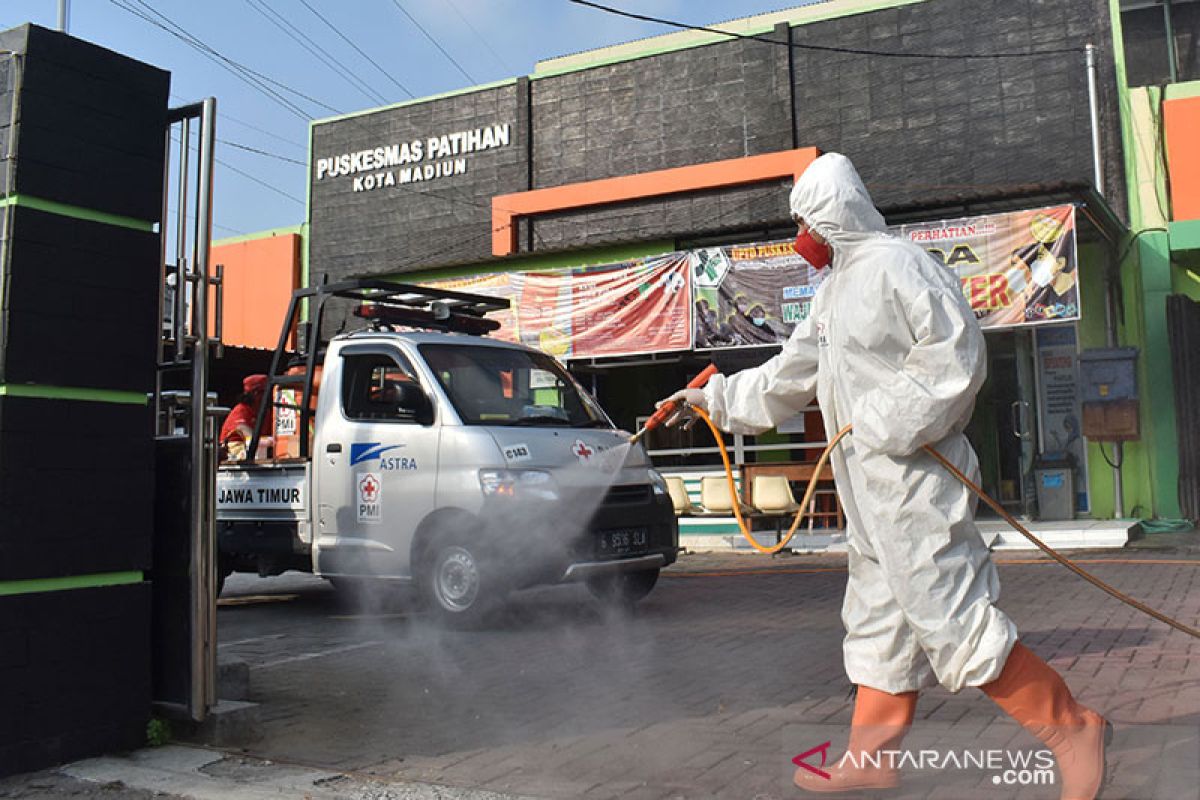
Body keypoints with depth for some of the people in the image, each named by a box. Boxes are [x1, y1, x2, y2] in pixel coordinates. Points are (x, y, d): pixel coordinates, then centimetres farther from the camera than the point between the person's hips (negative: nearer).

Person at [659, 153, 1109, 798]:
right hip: (868, 488, 10)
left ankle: (1070, 727, 4)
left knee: (948, 614, -10)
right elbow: (786, 378, 25)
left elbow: (956, 353, -20)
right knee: (879, 619, 14)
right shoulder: (835, 289, 19)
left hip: (913, 480, -10)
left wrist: (892, 426, -20)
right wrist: (713, 398, 26)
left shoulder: (895, 265, -11)